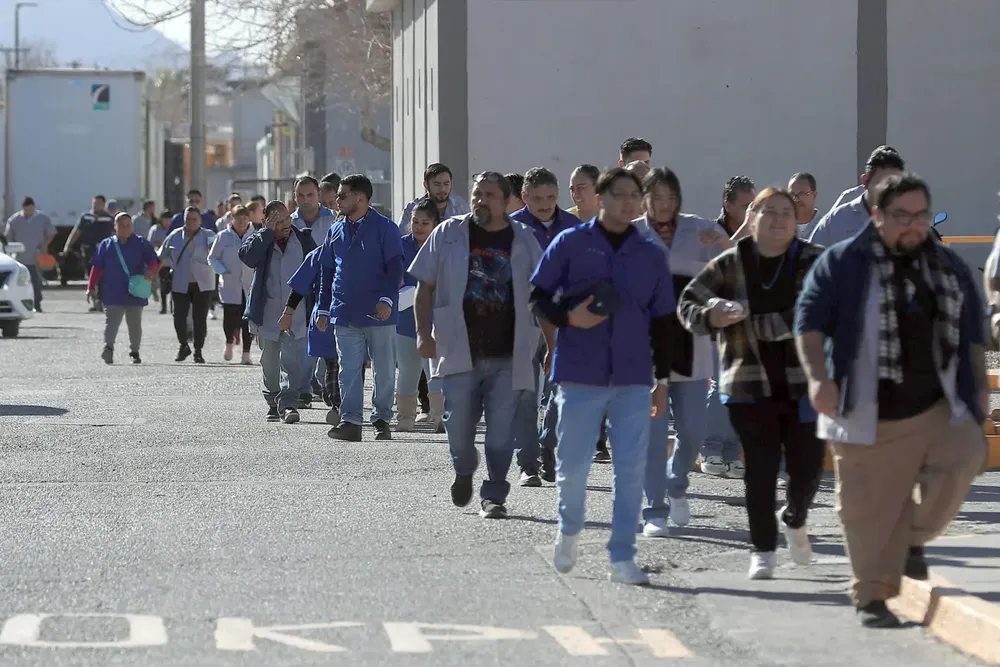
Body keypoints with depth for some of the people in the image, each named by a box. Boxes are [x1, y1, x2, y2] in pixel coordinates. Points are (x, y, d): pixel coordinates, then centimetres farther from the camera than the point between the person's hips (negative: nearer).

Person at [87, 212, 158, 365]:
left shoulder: (141, 243, 7)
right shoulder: (106, 245, 9)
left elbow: (152, 260, -3)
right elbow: (97, 267, 8)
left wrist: (150, 271, -26)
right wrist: (91, 287, 3)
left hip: (135, 292, 1)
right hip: (113, 294, -1)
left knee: (135, 323, 8)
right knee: (111, 322, -12)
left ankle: (134, 352, 18)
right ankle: (108, 348, -21)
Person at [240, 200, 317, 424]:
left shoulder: (303, 240, 3)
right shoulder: (260, 240, 1)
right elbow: (247, 256, -21)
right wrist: (268, 232, -19)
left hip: (296, 312, -1)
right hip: (267, 311, 1)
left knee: (292, 360, -14)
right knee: (269, 362, 12)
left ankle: (288, 404, -17)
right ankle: (274, 403, 26)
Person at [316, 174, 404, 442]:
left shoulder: (385, 228, -2)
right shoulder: (336, 231, 13)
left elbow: (395, 267, -7)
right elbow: (328, 272, 18)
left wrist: (387, 299, -19)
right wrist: (323, 309, 14)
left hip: (378, 314, -4)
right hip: (345, 314, 4)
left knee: (384, 370, 3)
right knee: (349, 370, 0)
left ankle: (382, 420, 13)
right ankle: (350, 421, -1)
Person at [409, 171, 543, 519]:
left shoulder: (523, 240, 7)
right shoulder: (448, 235, 5)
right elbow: (425, 286, 7)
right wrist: (423, 333, -2)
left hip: (508, 356, 0)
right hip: (460, 352, 0)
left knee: (501, 429, -3)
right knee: (458, 422, -1)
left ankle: (493, 495, 9)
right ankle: (463, 471, 30)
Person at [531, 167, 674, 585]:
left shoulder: (651, 255, 10)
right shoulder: (570, 243, 1)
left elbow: (662, 321, 13)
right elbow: (538, 296, 4)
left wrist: (662, 379, 11)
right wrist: (567, 318, -16)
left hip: (633, 379, 2)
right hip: (579, 374, -2)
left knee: (631, 469, -2)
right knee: (573, 464, 3)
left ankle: (622, 558, 4)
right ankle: (569, 531, 31)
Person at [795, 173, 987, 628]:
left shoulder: (949, 267, 12)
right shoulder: (842, 263, -1)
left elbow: (972, 331, 20)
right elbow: (810, 321, -5)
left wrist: (979, 384, 12)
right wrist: (818, 376, -17)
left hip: (937, 407, 3)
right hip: (868, 415, -3)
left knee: (965, 457, -20)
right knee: (870, 509, -1)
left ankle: (915, 537, 4)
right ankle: (872, 596, 13)